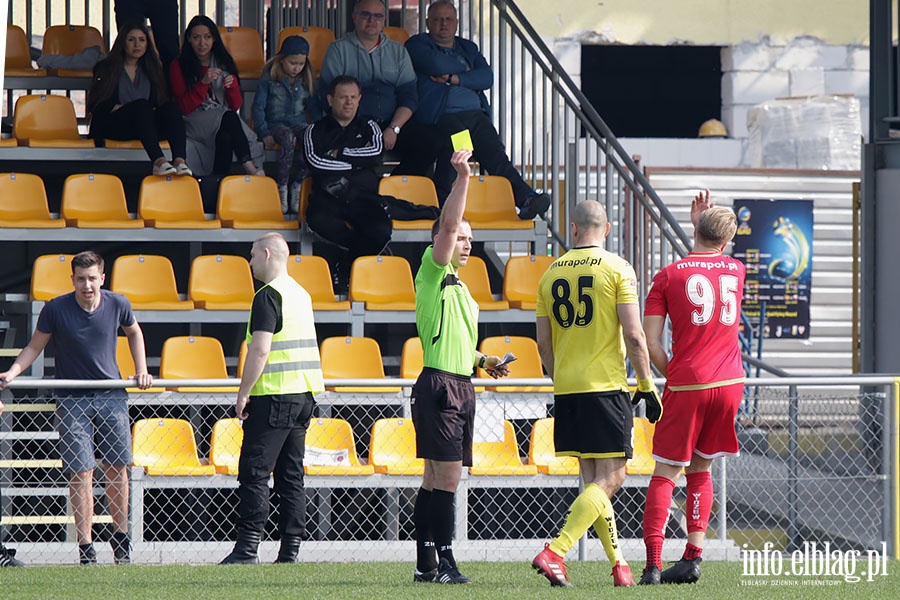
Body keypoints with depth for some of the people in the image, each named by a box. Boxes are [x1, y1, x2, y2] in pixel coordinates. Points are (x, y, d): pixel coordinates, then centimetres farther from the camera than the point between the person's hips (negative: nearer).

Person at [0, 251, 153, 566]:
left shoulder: (118, 305, -2)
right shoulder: (55, 309, -9)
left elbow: (134, 333, 19)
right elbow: (34, 347, 2)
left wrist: (141, 370, 11)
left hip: (112, 396, 2)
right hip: (72, 399, -2)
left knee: (117, 469, 3)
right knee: (81, 473, -8)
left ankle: (121, 539, 18)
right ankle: (85, 548, -6)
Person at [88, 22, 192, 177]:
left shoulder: (151, 70, 25)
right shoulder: (105, 68, 13)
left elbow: (160, 101, 15)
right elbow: (96, 104, 3)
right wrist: (117, 108, -14)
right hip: (111, 126, -4)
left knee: (171, 107, -27)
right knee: (141, 105, -35)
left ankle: (179, 160, -53)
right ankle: (158, 161, -58)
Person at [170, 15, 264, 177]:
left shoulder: (224, 62, 11)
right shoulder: (179, 66, 2)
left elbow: (236, 106, 10)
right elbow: (184, 108, -6)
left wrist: (232, 86, -11)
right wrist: (204, 83, -18)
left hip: (225, 120, 3)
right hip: (195, 121, -3)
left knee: (225, 137, -35)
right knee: (228, 118, -34)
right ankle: (250, 168, -36)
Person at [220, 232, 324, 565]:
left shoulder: (268, 295, -11)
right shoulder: (301, 294, 17)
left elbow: (260, 350, -18)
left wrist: (243, 393, -13)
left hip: (274, 396, -9)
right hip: (304, 394, 9)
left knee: (254, 472, -8)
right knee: (291, 475, 9)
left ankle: (248, 547, -12)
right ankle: (290, 550, 7)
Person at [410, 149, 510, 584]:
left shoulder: (459, 289, 24)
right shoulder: (433, 275, -2)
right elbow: (447, 225, -17)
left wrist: (484, 361, 17)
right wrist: (462, 178, -25)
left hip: (461, 387, 9)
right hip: (439, 385, -9)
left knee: (436, 479, 9)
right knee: (446, 477, -13)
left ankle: (426, 563, 10)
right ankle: (442, 562, -13)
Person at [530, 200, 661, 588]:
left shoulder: (551, 274, 8)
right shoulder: (617, 269, -5)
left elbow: (543, 342, 11)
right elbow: (633, 335, -11)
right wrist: (646, 384, -1)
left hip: (567, 391, 5)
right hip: (605, 386, -5)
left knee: (592, 481, 12)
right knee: (610, 479, -5)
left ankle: (618, 564, 14)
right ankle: (554, 552, -20)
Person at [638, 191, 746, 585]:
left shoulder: (668, 276, -1)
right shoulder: (736, 271, 10)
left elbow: (651, 343, -5)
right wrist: (703, 219, 39)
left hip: (686, 386, -4)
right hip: (729, 383, 4)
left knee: (664, 474, 0)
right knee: (700, 470, 16)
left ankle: (653, 564, -11)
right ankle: (693, 558, 9)